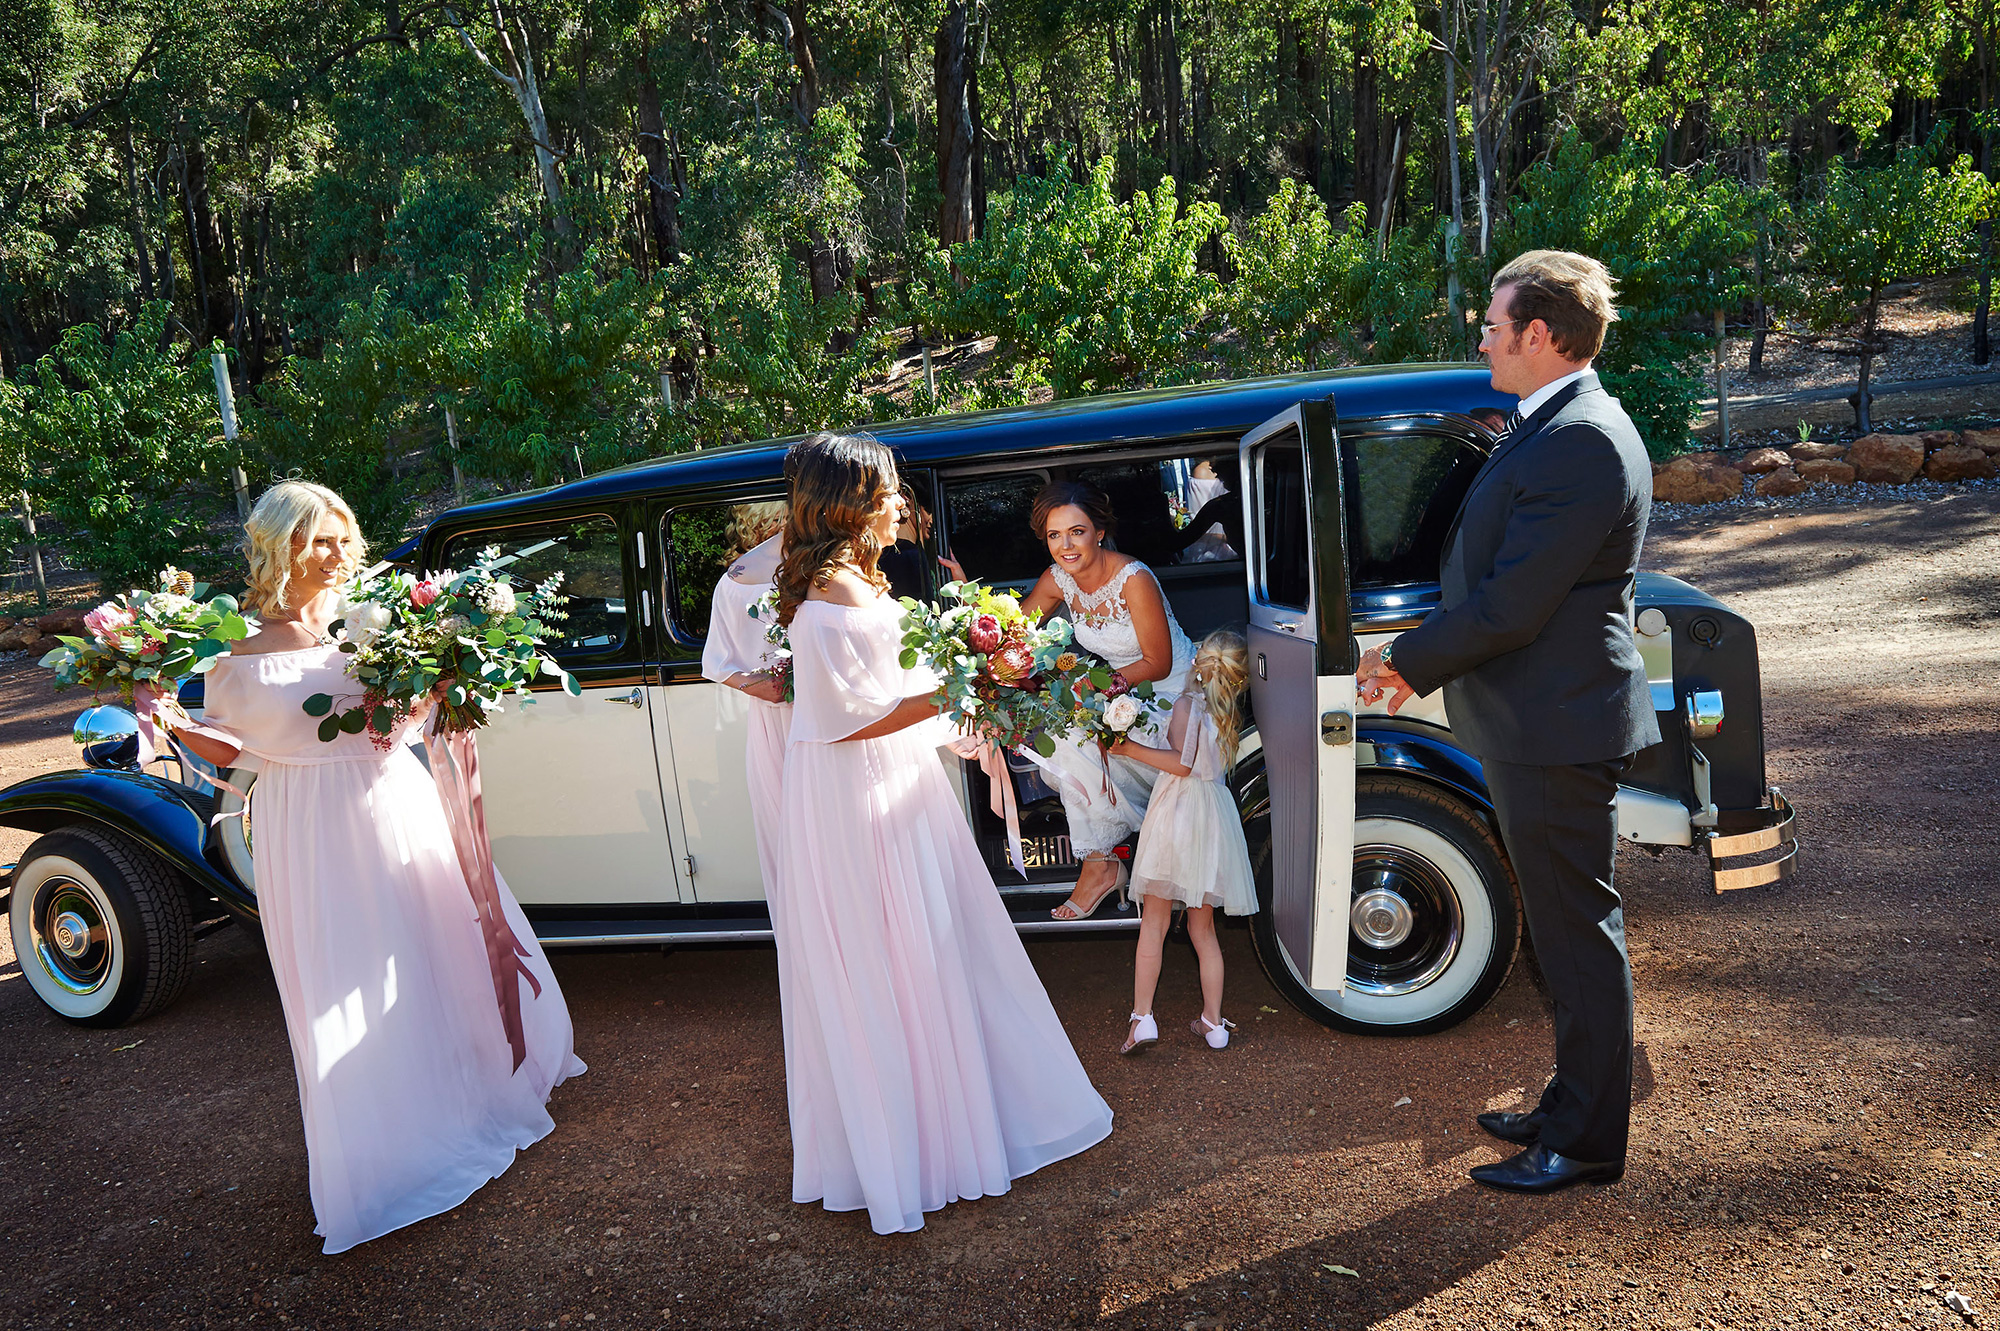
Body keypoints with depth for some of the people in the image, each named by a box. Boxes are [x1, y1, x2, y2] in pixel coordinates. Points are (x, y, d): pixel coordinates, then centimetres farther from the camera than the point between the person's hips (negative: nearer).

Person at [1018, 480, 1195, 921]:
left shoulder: (1134, 579, -25)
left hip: (1175, 694, -7)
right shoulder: (1057, 579, -5)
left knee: (1076, 742, -25)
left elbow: (1158, 664, -19)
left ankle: (1101, 863, -3)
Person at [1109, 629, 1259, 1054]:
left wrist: (1131, 749, -18)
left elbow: (1183, 763, -20)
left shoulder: (1188, 704, -10)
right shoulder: (1230, 713, 9)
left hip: (1178, 812, -5)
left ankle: (1142, 1018, -2)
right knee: (1203, 928, 14)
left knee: (1154, 922, 1)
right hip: (1214, 817, 6)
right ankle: (1213, 1022, 18)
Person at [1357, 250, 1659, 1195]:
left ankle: (1586, 1142, 18)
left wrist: (1406, 661, -10)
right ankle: (1571, 1108, 34)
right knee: (1567, 929, 19)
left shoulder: (1581, 446, -21)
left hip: (1556, 727, -11)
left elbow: (1510, 607, -23)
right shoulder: (1557, 427, 13)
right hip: (1538, 724, 11)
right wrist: (1423, 656, 10)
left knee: (1578, 932, 3)